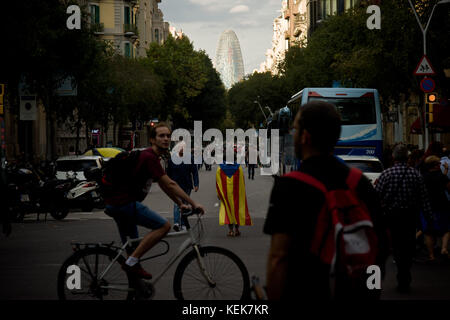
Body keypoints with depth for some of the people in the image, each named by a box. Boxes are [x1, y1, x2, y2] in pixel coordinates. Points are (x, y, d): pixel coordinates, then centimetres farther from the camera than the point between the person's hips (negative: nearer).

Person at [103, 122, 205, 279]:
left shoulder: (152, 157, 18)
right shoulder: (149, 157, -15)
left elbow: (163, 186, 24)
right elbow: (170, 184, -19)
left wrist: (180, 204, 19)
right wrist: (193, 203, -16)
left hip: (116, 202, 11)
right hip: (124, 203, -11)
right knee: (163, 226, -15)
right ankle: (132, 262, -16)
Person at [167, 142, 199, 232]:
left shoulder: (190, 158, 1)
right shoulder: (173, 158, 1)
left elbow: (194, 172, 1)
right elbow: (169, 172, 8)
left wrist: (196, 184, -6)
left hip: (187, 185, 2)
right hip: (176, 185, -2)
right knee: (177, 203, -16)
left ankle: (183, 224, 18)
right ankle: (176, 223, -27)